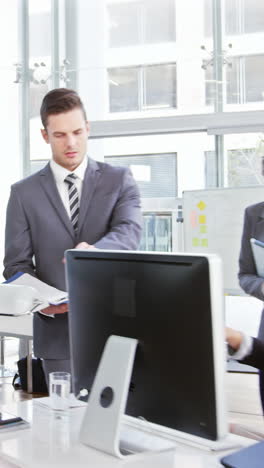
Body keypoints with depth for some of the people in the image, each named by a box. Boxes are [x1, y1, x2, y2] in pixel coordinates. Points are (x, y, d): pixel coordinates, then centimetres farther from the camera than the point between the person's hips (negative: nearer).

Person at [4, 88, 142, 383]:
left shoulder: (119, 180, 5)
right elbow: (17, 264, 3)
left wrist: (96, 250, -33)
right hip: (58, 333, 0)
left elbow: (129, 232, -11)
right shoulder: (24, 193, 6)